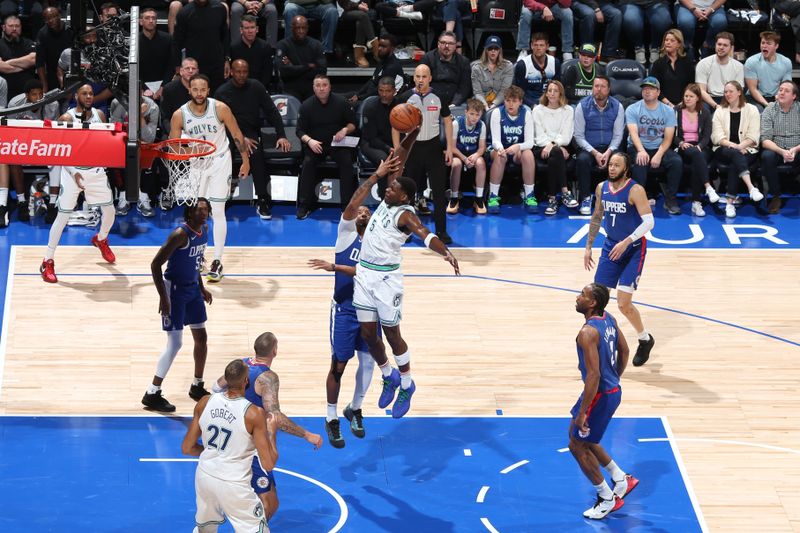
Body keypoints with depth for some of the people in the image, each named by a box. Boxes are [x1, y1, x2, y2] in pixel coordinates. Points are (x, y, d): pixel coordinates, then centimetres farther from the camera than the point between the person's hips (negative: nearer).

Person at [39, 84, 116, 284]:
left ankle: (101, 240, 44)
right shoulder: (67, 118, -14)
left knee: (109, 211, 11)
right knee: (63, 216, -7)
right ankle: (47, 262, 0)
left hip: (96, 170, 5)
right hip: (73, 172, -5)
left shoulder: (99, 115, 1)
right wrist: (74, 172, -26)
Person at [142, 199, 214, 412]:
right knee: (175, 343, -10)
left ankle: (197, 387, 31)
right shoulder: (180, 234, -23)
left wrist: (201, 288, 19)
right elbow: (155, 264, -22)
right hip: (175, 289, -9)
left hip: (192, 288, 9)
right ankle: (152, 394, -3)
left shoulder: (204, 230, 3)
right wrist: (163, 297, -24)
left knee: (201, 337, 15)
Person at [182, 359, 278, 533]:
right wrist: (271, 430, 0)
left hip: (204, 477, 6)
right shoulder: (254, 414, -18)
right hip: (233, 484, -5)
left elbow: (187, 448, 5)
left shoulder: (204, 403, -5)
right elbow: (268, 464, -15)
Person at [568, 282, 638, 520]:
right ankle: (621, 478, 30)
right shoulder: (608, 319, 3)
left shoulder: (588, 333, -26)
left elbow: (593, 375, -29)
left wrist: (582, 413, -23)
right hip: (613, 390, 9)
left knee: (578, 445, 7)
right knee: (579, 436, 25)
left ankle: (608, 499, 16)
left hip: (600, 394, -9)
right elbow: (624, 351, 15)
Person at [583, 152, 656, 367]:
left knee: (624, 303, -9)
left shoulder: (635, 190, -17)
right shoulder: (602, 188, 2)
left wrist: (627, 242, -29)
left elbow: (649, 221, -22)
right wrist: (588, 247, 15)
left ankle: (645, 340, 17)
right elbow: (596, 218, 16)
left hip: (633, 249, -6)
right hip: (611, 246, 6)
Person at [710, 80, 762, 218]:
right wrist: (732, 145, -18)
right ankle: (751, 187, -53)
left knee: (734, 164, -34)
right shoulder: (720, 111, 11)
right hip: (724, 149, 0)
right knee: (735, 155, -36)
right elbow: (717, 136, 0)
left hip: (746, 150, 0)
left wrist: (740, 146, -20)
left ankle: (730, 202, -37)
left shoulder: (751, 110, 7)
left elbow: (753, 137, -2)